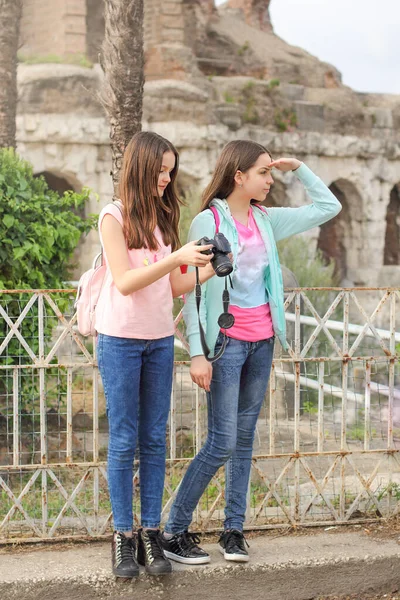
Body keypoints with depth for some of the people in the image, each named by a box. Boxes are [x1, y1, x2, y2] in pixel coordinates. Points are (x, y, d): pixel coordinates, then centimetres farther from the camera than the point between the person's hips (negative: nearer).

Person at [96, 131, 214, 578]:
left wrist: (209, 270, -7)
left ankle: (150, 534, 11)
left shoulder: (163, 218, 9)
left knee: (154, 440, 6)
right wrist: (176, 258, -23)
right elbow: (125, 282, -16)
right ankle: (123, 536, 8)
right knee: (123, 441, 0)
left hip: (160, 339, 5)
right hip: (120, 339, -5)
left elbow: (174, 287, 8)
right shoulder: (114, 217, -7)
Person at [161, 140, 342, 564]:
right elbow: (193, 291, -10)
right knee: (222, 443, -9)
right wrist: (197, 353, -15)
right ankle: (173, 533, 1)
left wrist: (297, 167, 8)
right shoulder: (208, 222, -8)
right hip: (226, 342, -6)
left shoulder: (266, 220, 9)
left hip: (262, 341, 6)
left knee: (245, 439, 9)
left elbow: (328, 207, 17)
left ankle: (233, 530, 16)